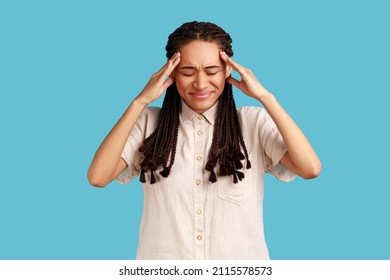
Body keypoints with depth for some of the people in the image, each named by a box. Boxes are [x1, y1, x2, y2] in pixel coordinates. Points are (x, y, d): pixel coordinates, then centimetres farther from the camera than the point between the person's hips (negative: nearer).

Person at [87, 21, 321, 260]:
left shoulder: (255, 122, -6)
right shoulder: (149, 122, -3)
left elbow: (311, 169, -18)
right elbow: (97, 177, -14)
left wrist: (265, 96, -17)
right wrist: (141, 102, -16)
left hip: (241, 258, 0)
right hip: (163, 263, 1)